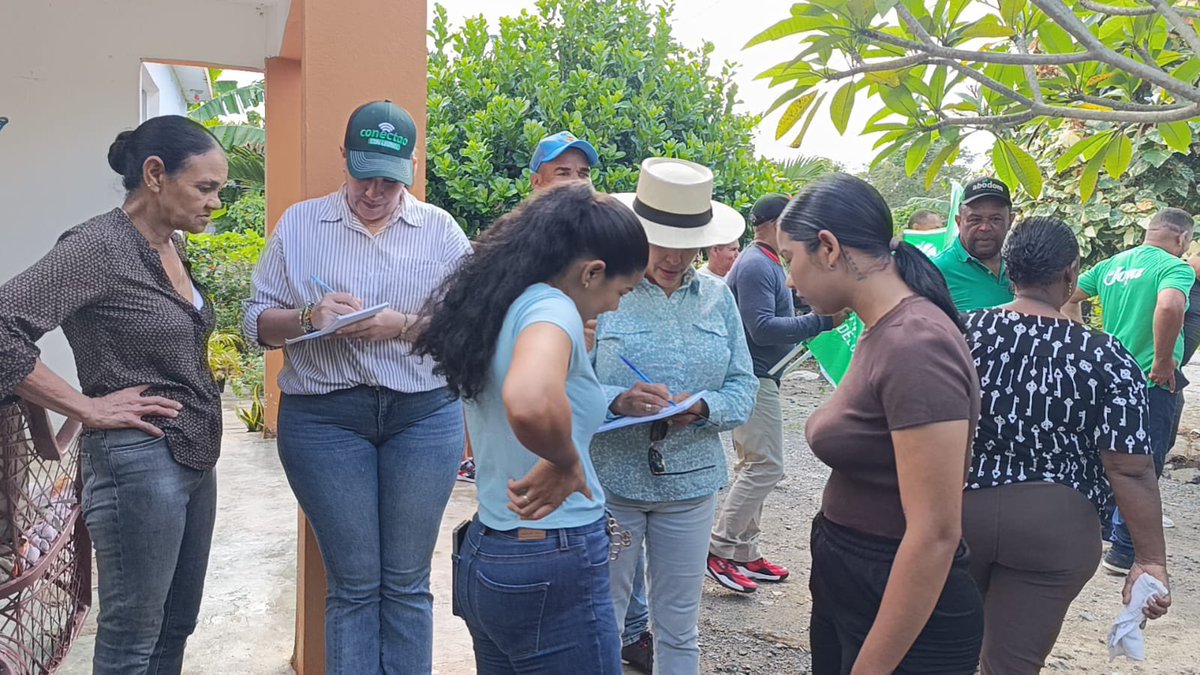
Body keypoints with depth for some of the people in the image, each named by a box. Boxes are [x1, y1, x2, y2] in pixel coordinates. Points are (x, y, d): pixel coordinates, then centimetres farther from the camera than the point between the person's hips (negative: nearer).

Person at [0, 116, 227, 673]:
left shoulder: (173, 247, 9)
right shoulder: (99, 246, -16)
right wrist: (87, 408, -19)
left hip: (196, 458, 8)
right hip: (139, 461, -8)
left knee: (175, 630, 18)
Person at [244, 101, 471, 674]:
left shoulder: (441, 229, 7)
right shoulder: (299, 224, 8)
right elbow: (257, 322, 7)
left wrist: (402, 325, -15)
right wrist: (309, 317, -14)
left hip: (424, 416, 0)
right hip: (324, 418, 0)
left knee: (407, 582, 7)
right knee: (354, 583, 4)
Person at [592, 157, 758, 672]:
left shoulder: (717, 297, 6)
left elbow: (743, 386, 4)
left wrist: (702, 408, -16)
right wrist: (618, 401, -29)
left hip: (690, 482, 3)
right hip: (608, 481, -3)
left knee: (679, 629, 15)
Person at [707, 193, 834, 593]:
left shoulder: (768, 264, 16)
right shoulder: (757, 267, -16)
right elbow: (761, 328, -24)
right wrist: (820, 322, -27)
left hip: (760, 377, 11)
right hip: (754, 377, -11)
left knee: (754, 465, 14)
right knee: (766, 465, -9)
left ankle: (744, 553, 22)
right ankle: (719, 548, -3)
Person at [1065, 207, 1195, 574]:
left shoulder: (1112, 265, 10)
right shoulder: (1175, 267, -12)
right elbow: (1169, 306, -33)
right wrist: (1163, 362, -22)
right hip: (1150, 383, -7)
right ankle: (1124, 551, 7)